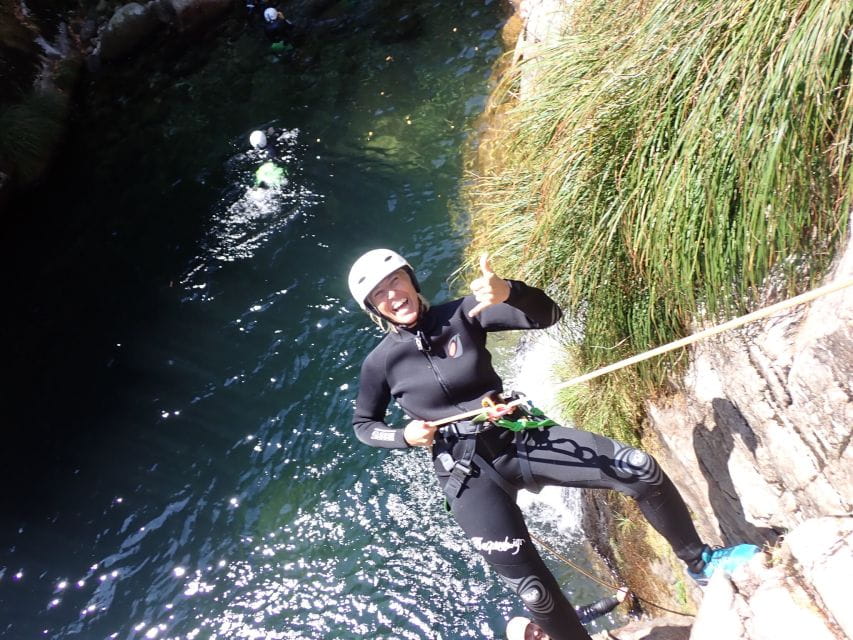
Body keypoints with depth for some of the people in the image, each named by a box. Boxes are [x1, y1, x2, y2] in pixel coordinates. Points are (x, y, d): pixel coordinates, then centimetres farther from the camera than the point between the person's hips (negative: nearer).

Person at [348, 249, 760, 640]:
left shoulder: (462, 314, -3)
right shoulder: (381, 362, -3)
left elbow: (546, 315, -12)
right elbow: (362, 425, 11)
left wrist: (508, 292, -33)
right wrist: (405, 436, -9)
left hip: (521, 436, 2)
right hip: (468, 473, -1)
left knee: (639, 469, -9)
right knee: (532, 590, -5)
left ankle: (699, 561, 17)